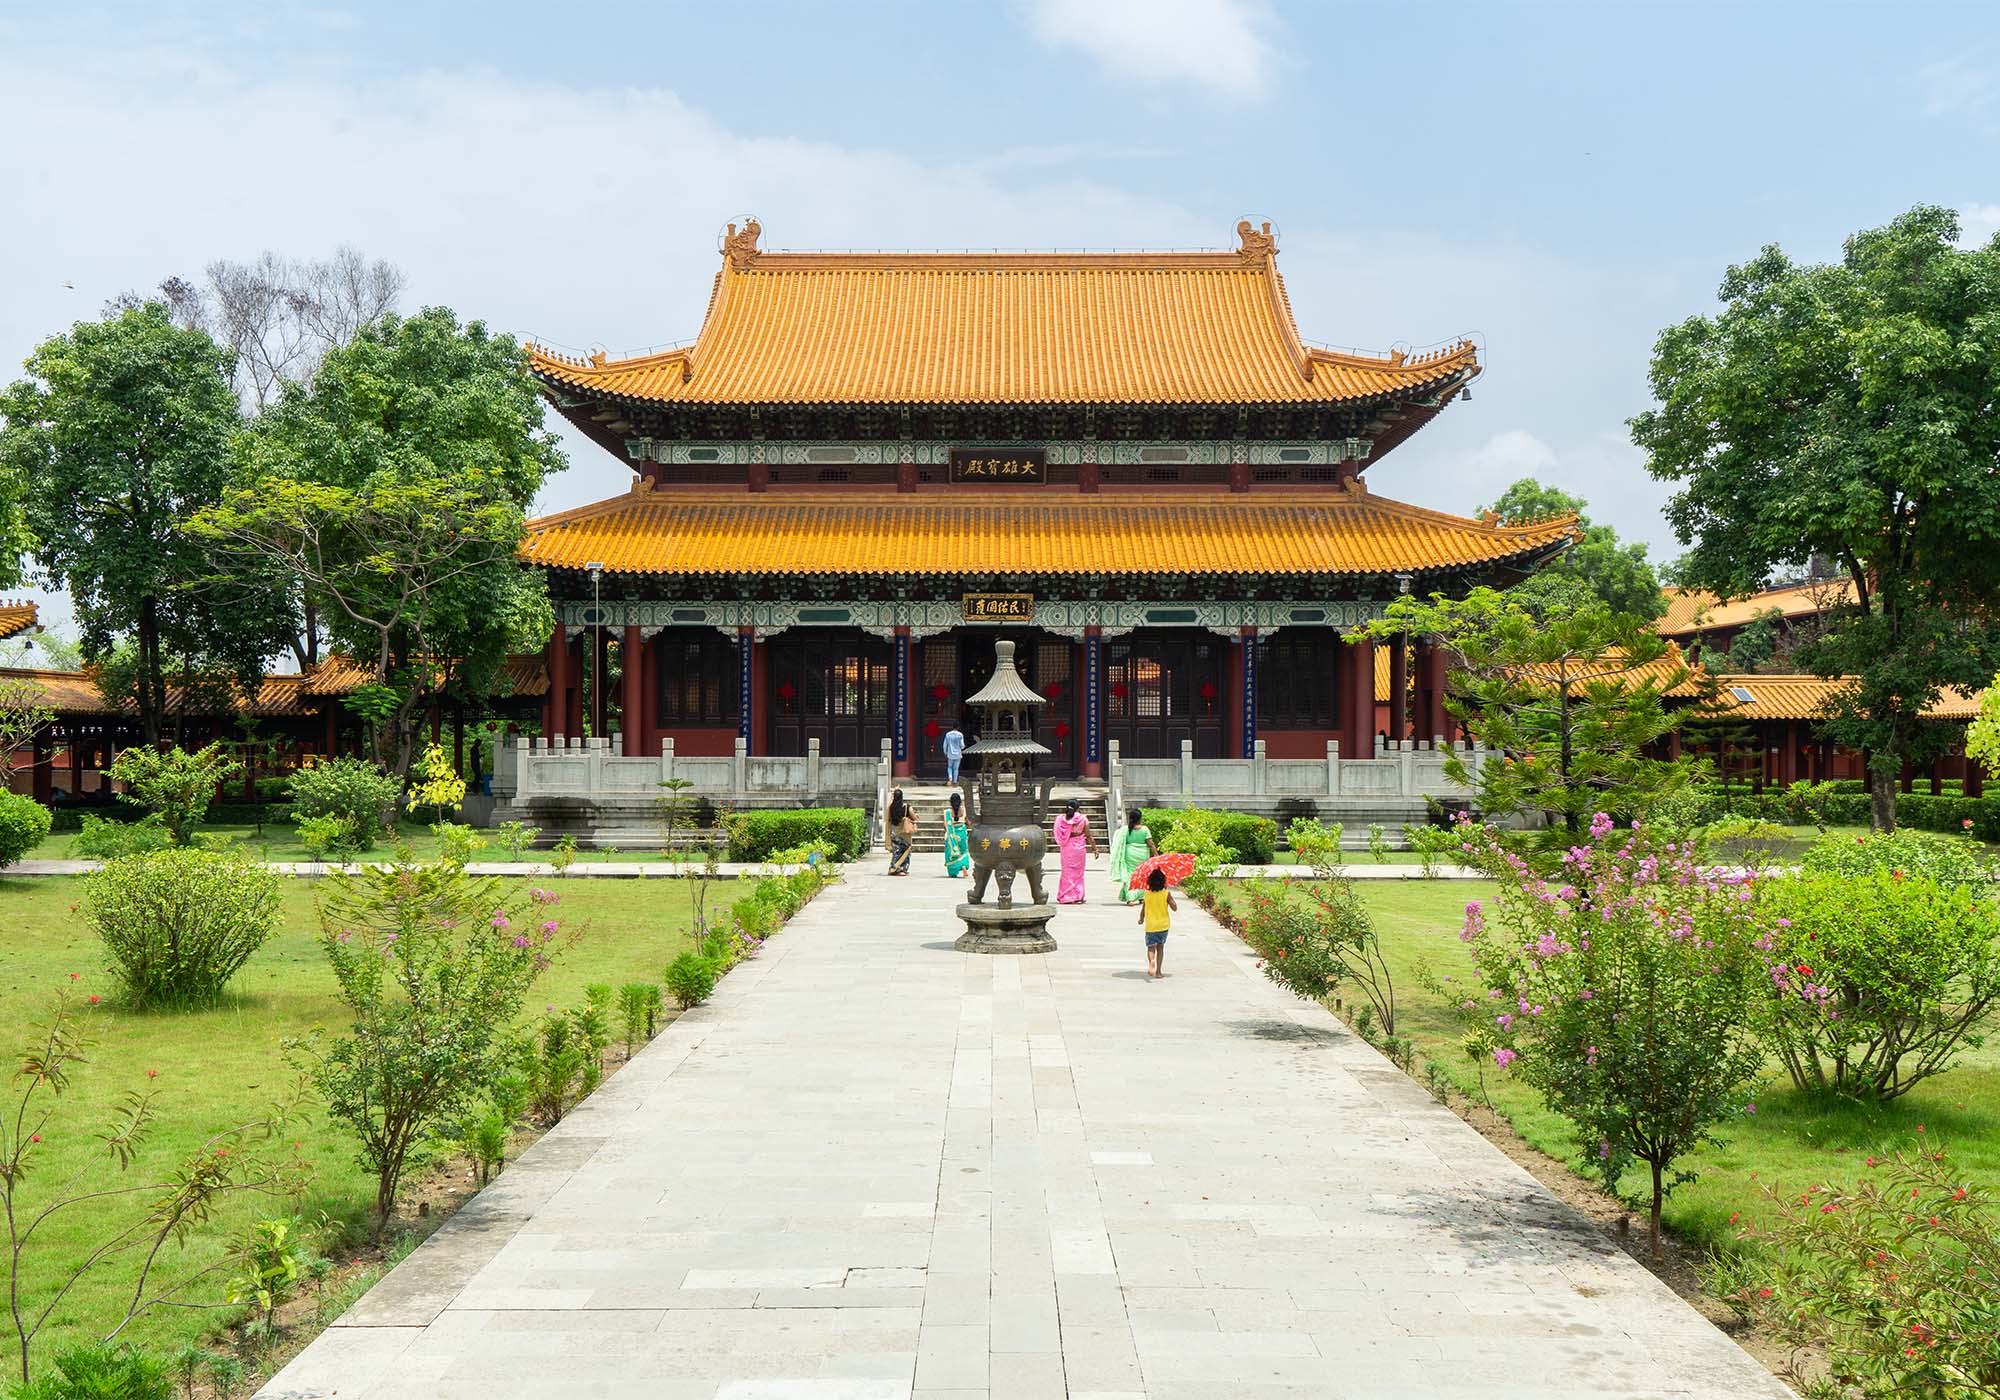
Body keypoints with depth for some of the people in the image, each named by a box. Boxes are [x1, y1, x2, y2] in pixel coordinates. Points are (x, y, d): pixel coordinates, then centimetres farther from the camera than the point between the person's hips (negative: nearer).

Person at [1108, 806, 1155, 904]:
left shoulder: (1125, 829, -3)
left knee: (1129, 875, 0)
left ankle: (1130, 898, -12)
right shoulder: (1144, 829, -4)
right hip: (1143, 855, 1)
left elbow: (1120, 844, -1)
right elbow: (1151, 844, -7)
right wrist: (1156, 855, -2)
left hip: (1130, 855, -1)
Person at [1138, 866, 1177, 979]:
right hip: (1163, 924, 0)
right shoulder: (1166, 893, -10)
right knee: (1160, 947, 15)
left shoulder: (1147, 894, -4)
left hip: (1150, 926, 0)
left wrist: (1141, 920, 21)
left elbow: (1143, 910, 3)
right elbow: (1174, 908, -8)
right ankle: (1158, 971, 14)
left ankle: (1151, 962, -30)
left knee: (1151, 947, 2)